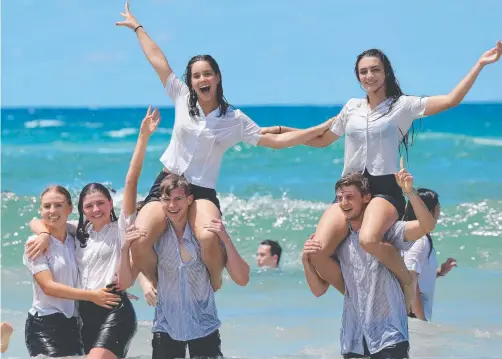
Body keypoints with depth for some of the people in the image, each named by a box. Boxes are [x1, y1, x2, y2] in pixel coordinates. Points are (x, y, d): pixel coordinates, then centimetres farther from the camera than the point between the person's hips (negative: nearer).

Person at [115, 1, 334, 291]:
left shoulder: (235, 120, 2)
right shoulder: (182, 99, 5)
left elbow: (275, 140, 4)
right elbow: (158, 60, 10)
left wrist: (319, 130, 0)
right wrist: (137, 27, 16)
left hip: (202, 192, -1)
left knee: (209, 239, -36)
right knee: (139, 242, -26)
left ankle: (214, 285, -3)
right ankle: (160, 289, 3)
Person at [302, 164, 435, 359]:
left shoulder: (385, 231, -3)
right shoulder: (339, 242, 10)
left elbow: (427, 226, -19)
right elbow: (319, 289, 9)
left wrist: (410, 192, -32)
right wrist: (306, 260, -9)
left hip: (388, 337, -5)